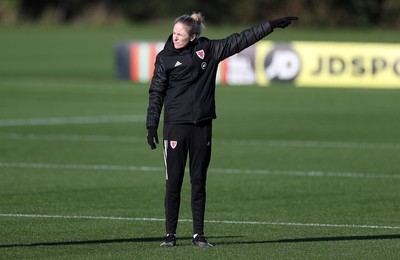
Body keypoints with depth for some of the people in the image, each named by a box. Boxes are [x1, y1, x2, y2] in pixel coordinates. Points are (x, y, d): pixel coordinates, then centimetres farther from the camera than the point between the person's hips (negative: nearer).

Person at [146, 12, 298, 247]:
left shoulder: (208, 50, 5)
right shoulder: (165, 58, -1)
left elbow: (240, 40, 9)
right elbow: (156, 93, 1)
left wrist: (272, 25, 9)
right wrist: (152, 125, -5)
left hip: (203, 125, 2)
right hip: (175, 124, -2)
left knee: (199, 181, 5)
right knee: (173, 182, -3)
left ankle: (199, 234, 10)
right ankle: (171, 234, 4)